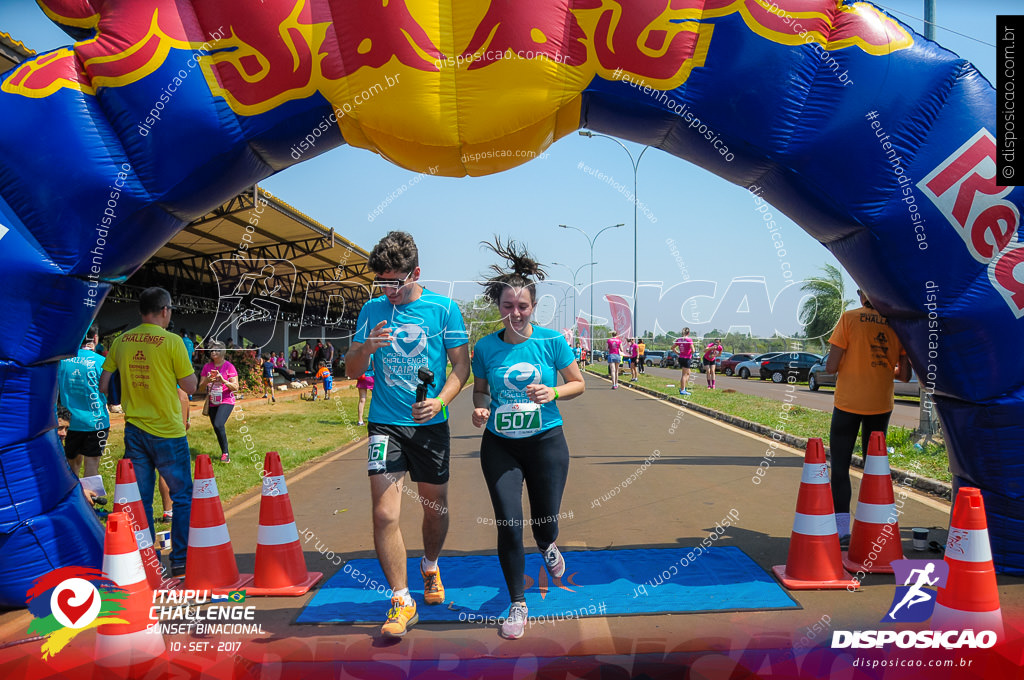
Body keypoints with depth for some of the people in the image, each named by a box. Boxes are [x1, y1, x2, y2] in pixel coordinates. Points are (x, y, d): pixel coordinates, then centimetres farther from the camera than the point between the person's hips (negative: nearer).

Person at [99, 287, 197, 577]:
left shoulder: (121, 342, 3)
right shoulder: (172, 342, -12)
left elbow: (103, 386, 8)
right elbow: (190, 387, -8)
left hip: (134, 430, 5)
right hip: (168, 433, -5)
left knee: (140, 499, 12)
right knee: (182, 497, 8)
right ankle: (180, 560, 9)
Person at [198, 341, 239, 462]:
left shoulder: (229, 366, -5)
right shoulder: (207, 367, 8)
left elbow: (235, 387, -9)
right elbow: (201, 387, 6)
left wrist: (223, 381, -24)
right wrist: (207, 381, -15)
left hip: (226, 402, -5)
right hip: (212, 403, 5)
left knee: (218, 425, -24)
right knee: (217, 429, 9)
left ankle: (225, 453, -14)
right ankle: (224, 454, 24)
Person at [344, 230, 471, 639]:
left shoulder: (444, 309, -2)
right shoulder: (372, 310, 4)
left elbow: (462, 364, -1)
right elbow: (351, 371, 7)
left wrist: (440, 401, -17)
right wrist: (365, 349, -16)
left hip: (431, 424, 0)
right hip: (385, 424, 0)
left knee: (435, 510, 14)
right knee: (385, 515, -10)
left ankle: (430, 568, 44)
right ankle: (401, 602, 4)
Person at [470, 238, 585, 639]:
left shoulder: (551, 341, -7)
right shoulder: (486, 347, -3)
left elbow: (579, 384, 2)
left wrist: (553, 392, -17)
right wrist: (480, 408, -11)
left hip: (545, 442, 0)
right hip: (500, 445, 1)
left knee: (545, 523, 10)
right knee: (508, 526, -4)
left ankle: (548, 547, 51)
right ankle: (517, 604, 16)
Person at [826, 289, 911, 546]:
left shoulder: (850, 318, -8)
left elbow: (831, 367, -13)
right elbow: (905, 375, 2)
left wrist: (832, 364, 10)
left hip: (848, 403, -4)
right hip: (881, 405, 4)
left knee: (840, 466, 2)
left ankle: (842, 530, -3)